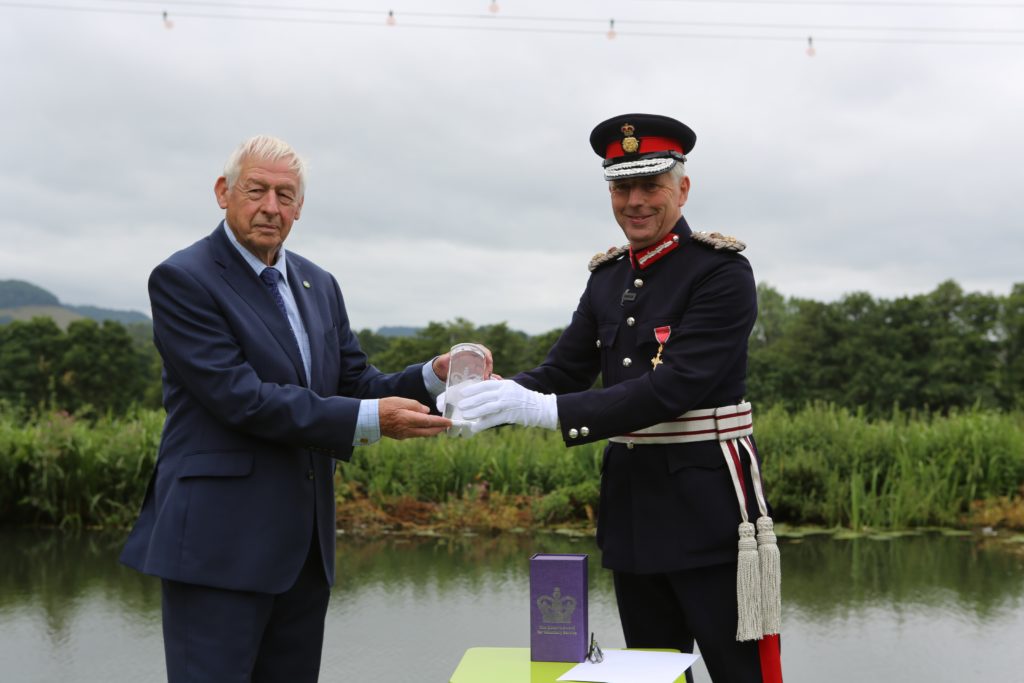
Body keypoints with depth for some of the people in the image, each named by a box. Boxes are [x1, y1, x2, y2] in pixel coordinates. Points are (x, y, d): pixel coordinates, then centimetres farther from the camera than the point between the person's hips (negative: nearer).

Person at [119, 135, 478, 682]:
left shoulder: (319, 286, 14)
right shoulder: (183, 279, -9)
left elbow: (355, 384, 12)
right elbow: (241, 397, -18)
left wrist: (433, 376, -8)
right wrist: (369, 420, -23)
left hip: (305, 543, 7)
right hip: (220, 542, -7)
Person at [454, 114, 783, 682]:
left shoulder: (722, 272, -12)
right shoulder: (608, 277, 10)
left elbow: (674, 388, -22)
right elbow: (562, 372, 8)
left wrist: (545, 409, -29)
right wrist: (498, 394, -15)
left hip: (708, 508, -7)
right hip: (630, 505, 7)